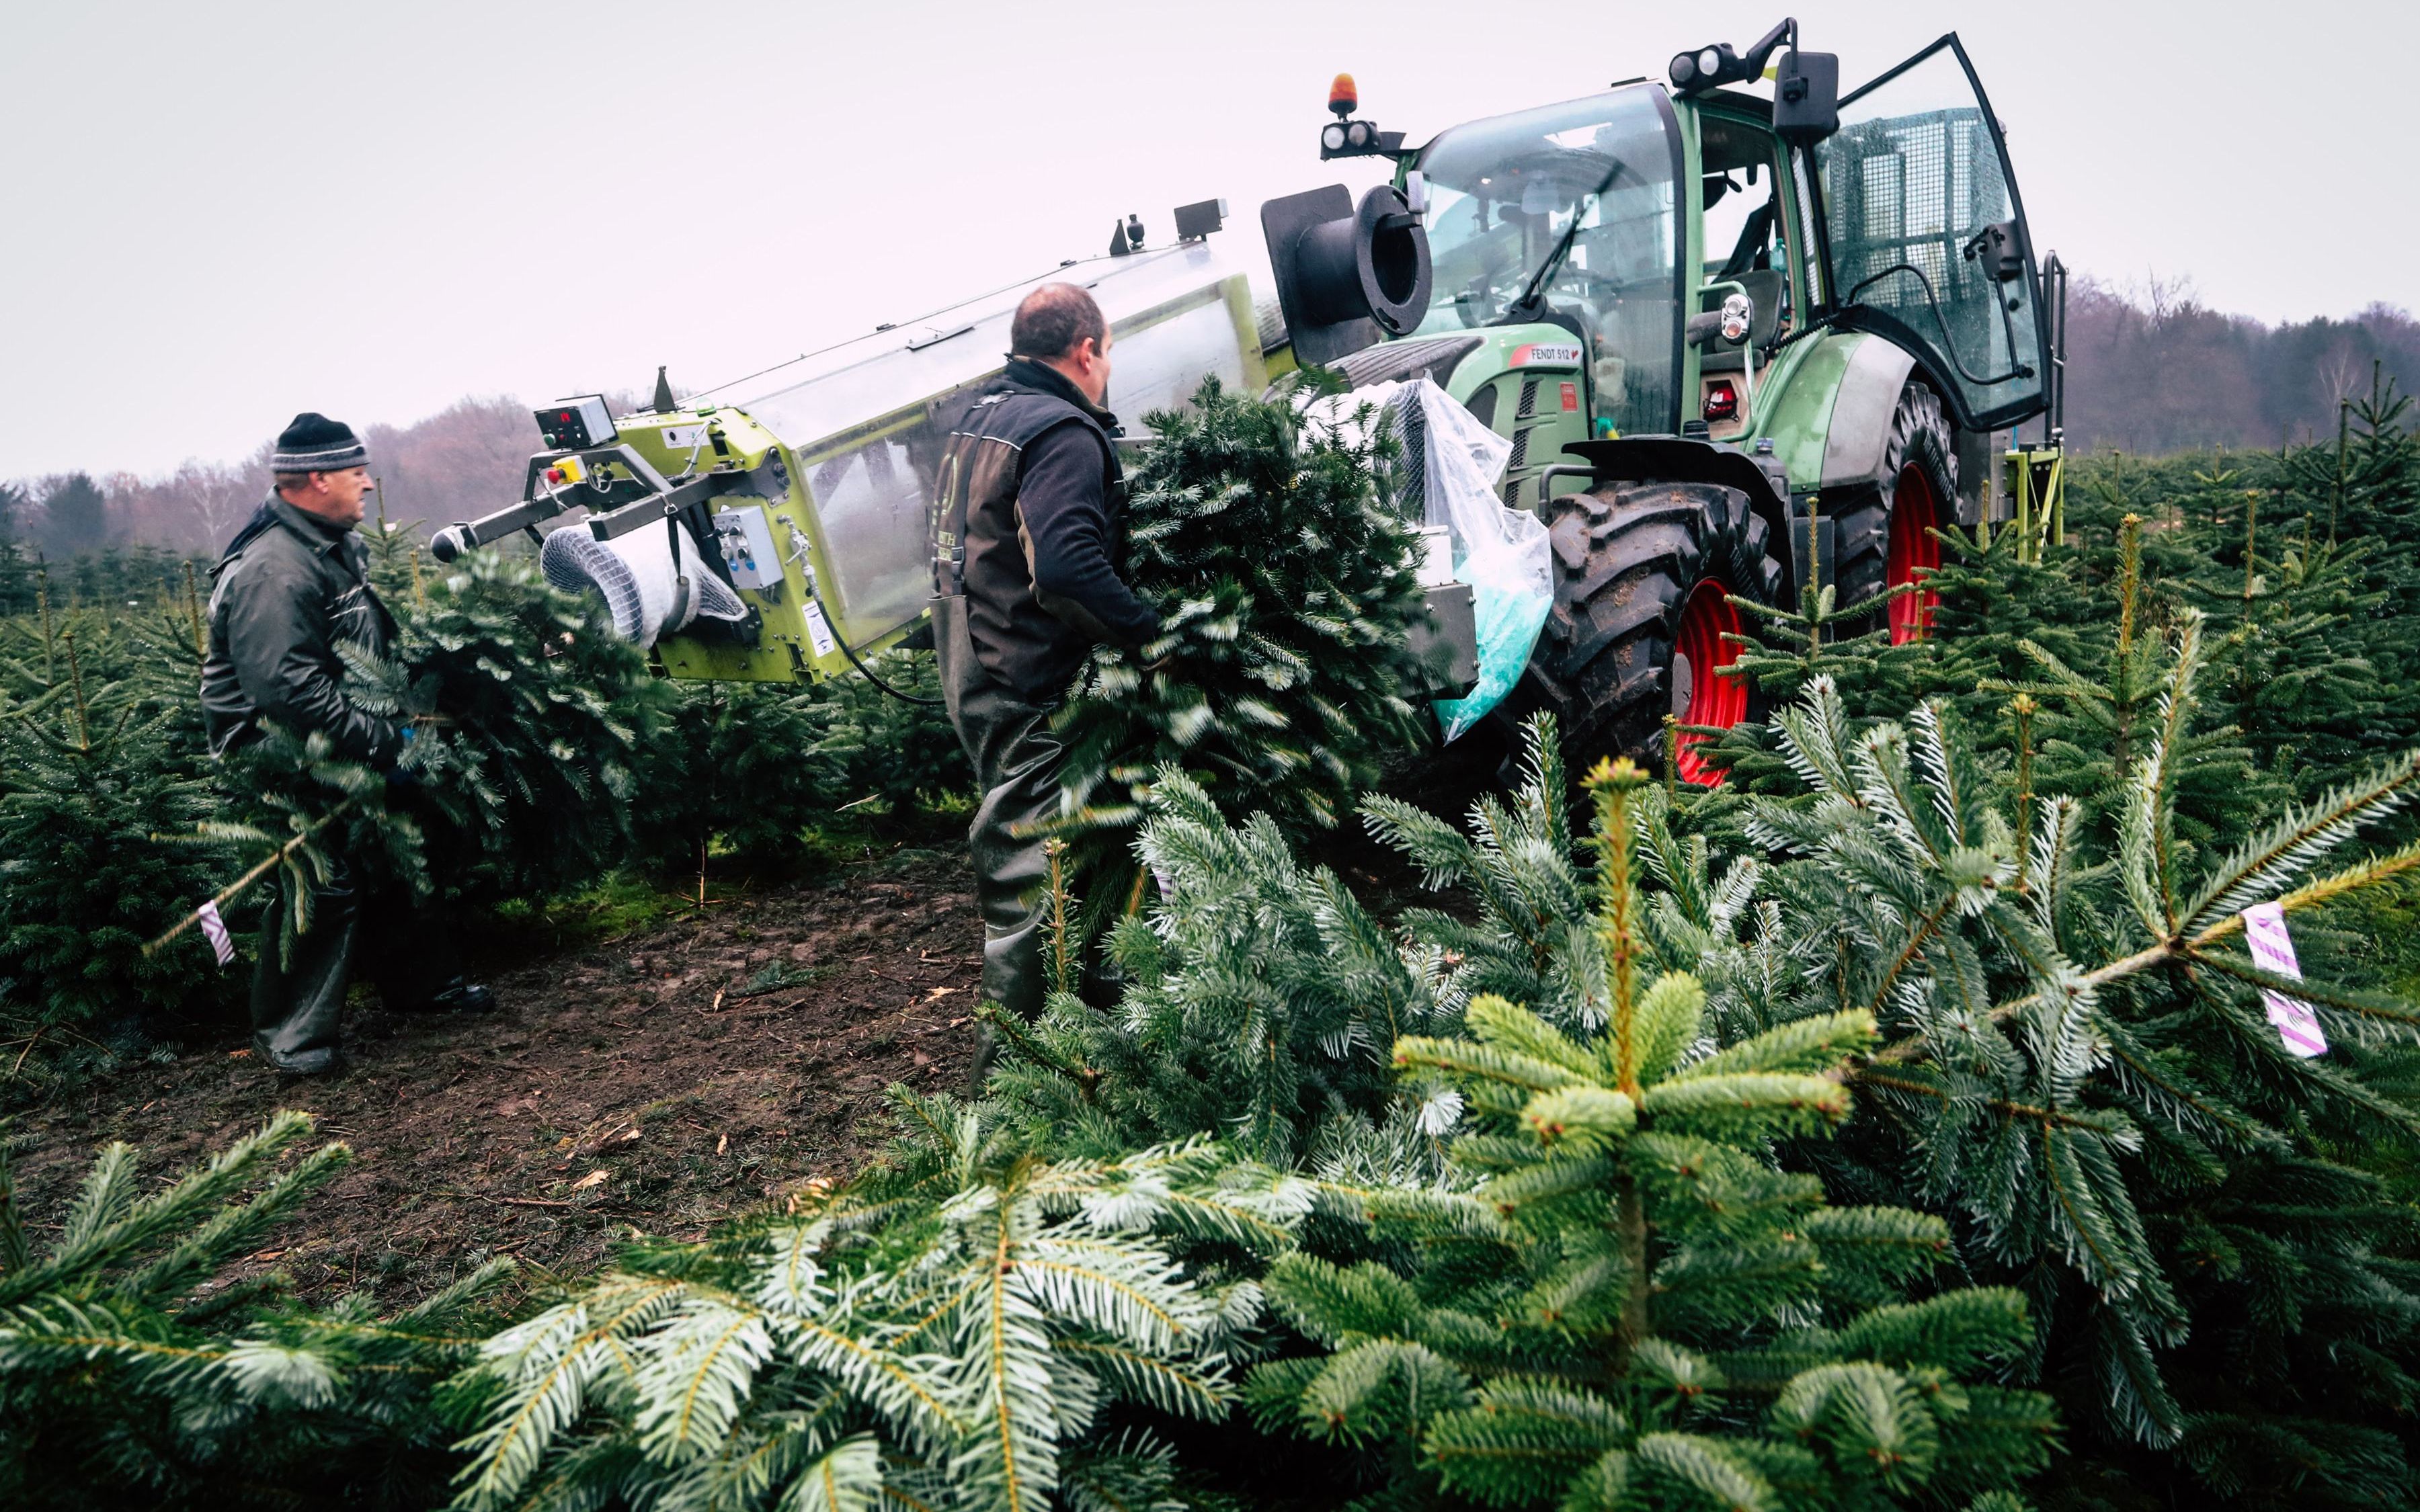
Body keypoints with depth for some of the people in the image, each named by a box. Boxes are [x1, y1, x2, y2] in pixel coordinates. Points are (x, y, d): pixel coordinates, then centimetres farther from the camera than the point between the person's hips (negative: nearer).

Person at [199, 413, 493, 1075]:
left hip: (345, 746, 10)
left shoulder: (338, 547, 8)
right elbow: (289, 690, -32)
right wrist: (383, 742, -26)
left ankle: (422, 978, 34)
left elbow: (373, 643, 23)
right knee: (324, 884, -9)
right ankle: (290, 1034, 5)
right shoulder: (271, 572, -25)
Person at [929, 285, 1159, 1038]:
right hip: (1028, 693, -11)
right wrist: (1149, 630, -21)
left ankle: (1011, 1037, 38)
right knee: (1028, 877, -3)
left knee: (1013, 862, 23)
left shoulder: (980, 417, 14)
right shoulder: (1062, 433, -17)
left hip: (972, 673, 11)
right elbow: (1067, 569, -32)